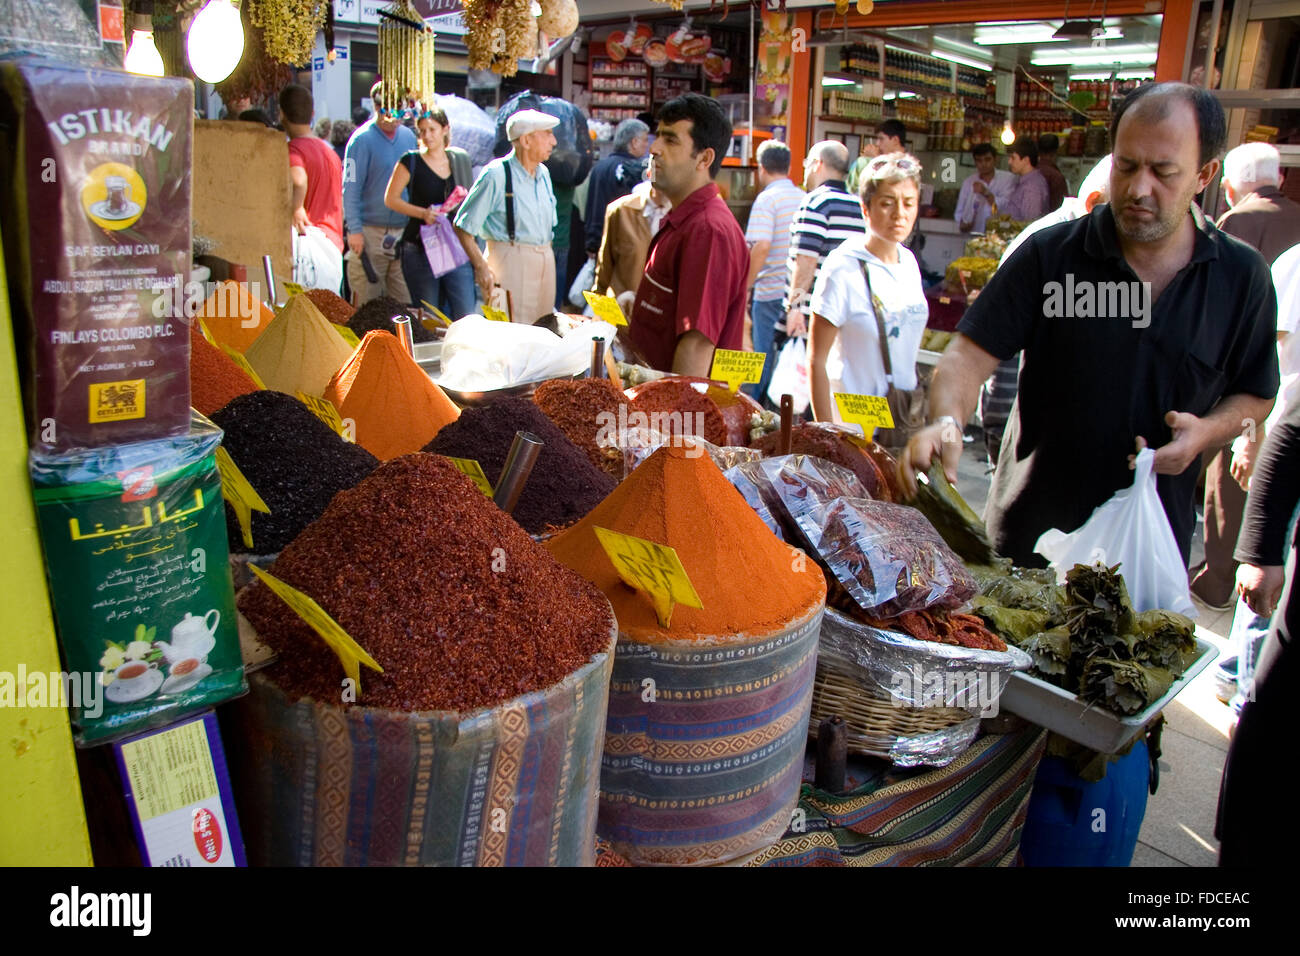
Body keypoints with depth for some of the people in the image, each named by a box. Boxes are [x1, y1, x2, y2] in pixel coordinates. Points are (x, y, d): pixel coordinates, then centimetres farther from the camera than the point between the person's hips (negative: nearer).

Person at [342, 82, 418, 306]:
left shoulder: (409, 137, 11)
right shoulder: (362, 139, -5)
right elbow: (350, 189, -9)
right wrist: (354, 230, -16)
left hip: (404, 230, 5)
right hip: (371, 231, -5)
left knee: (405, 301, 5)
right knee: (367, 304, -2)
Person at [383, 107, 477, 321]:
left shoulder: (461, 160, 10)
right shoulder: (411, 162, 1)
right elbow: (390, 199, -1)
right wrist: (423, 213, -14)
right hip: (420, 249, -2)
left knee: (466, 315, -3)